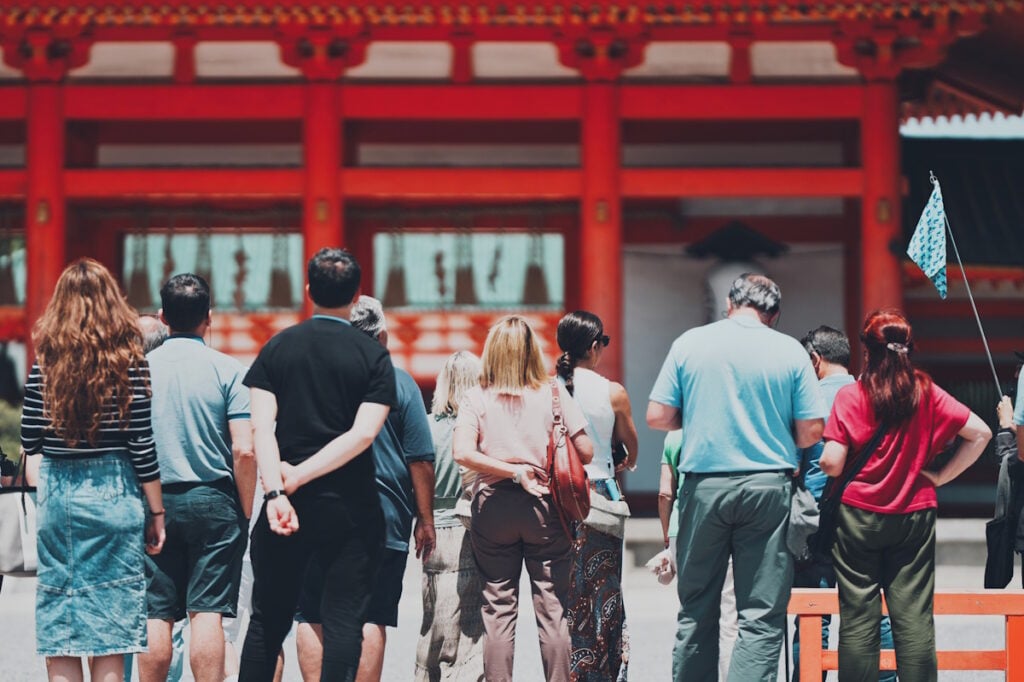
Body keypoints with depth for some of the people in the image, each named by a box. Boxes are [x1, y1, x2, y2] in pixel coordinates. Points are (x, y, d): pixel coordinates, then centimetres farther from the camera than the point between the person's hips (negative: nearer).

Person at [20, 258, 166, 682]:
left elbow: (29, 442, 2)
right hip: (113, 497, -2)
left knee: (57, 638, 6)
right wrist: (156, 512, 2)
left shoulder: (45, 362, 0)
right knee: (109, 635, 2)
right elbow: (142, 447, -6)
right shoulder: (129, 361, -5)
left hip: (56, 497, 2)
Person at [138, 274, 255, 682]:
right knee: (207, 613, -3)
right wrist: (245, 512, 2)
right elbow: (244, 451, -9)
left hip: (154, 501, 2)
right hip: (213, 501, -2)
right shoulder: (226, 370, -3)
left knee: (157, 616, 5)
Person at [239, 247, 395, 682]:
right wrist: (298, 478, -11)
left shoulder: (278, 347, 4)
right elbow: (363, 434, -12)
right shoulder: (373, 356, -1)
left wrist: (276, 490, -15)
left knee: (268, 619, 13)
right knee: (343, 621, 1)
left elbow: (261, 426, -8)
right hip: (351, 509, -2)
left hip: (287, 504, 2)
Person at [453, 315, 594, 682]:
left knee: (498, 610, 4)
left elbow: (463, 453, -13)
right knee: (552, 608, 3)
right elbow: (585, 451, -3)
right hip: (544, 506, 0)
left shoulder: (477, 397, 0)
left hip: (493, 506, 0)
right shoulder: (553, 393, -1)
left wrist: (512, 470, -8)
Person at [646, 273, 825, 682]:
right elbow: (811, 431, -1)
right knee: (761, 617, -1)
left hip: (704, 485, 2)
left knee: (696, 612, 12)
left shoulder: (689, 343, 3)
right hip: (767, 488, -1)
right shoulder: (790, 351, 0)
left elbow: (657, 417, 1)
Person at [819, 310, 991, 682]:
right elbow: (980, 434, -3)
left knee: (858, 619, 3)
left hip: (859, 516, -2)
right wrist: (940, 476, 3)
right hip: (915, 516, 2)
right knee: (914, 618, 3)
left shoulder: (850, 396, -7)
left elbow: (832, 463, -12)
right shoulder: (926, 393, 0)